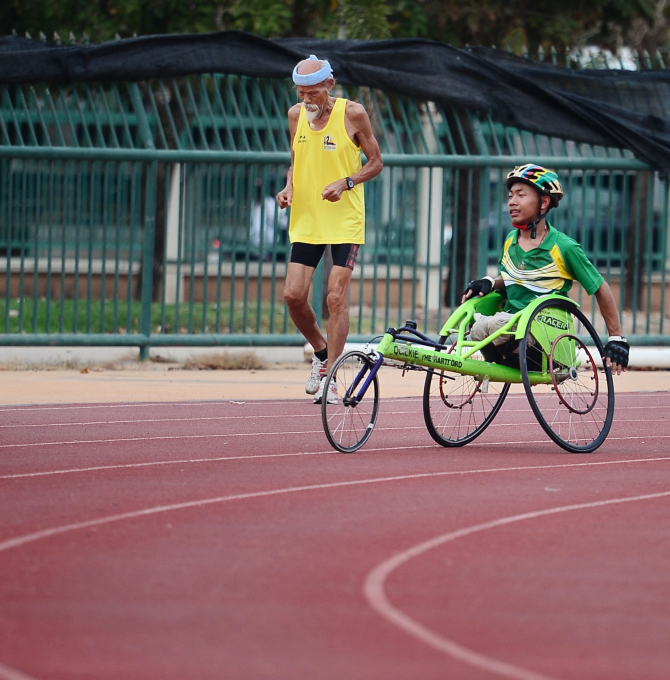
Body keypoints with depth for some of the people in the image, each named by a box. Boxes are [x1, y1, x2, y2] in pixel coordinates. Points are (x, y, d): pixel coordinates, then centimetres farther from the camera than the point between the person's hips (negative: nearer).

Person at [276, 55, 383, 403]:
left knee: (336, 298, -8)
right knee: (293, 295, -4)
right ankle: (322, 353, 23)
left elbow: (375, 162, -1)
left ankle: (330, 380, -2)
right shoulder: (296, 115, 5)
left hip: (344, 221, -4)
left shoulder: (352, 113, -8)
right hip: (305, 221, 4)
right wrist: (289, 187, -2)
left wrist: (346, 182, -17)